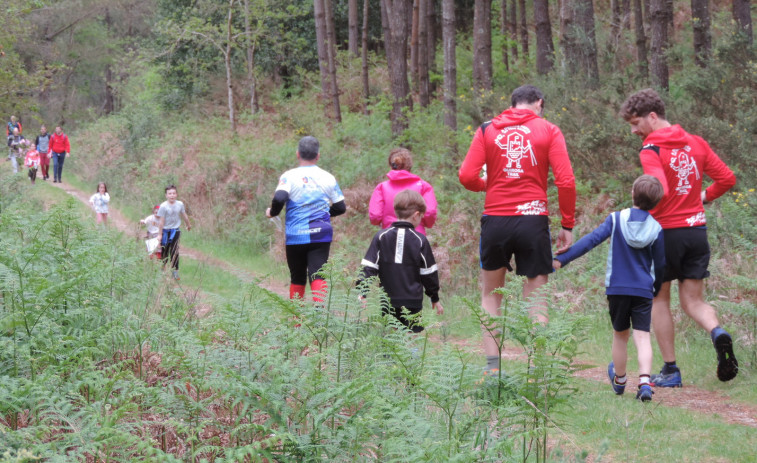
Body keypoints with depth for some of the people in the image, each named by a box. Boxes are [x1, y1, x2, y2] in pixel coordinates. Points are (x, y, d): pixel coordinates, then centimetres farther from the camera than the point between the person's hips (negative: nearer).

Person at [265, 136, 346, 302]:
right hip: (321, 235, 1)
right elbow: (340, 207, 10)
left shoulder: (289, 176, -5)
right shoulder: (328, 178, 5)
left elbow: (279, 198, -21)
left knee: (297, 279, 13)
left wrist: (272, 212, -1)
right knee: (318, 275, -7)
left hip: (296, 236, -1)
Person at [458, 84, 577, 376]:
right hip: (533, 220, -1)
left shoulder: (487, 130, 7)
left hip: (495, 220, 1)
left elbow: (467, 177, -2)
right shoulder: (548, 131, 4)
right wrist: (567, 226, 2)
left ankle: (492, 366, 11)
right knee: (536, 298, 7)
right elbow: (565, 180, -4)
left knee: (491, 294, 17)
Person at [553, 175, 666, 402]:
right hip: (643, 290, -1)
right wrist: (656, 287, 23)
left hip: (617, 288, 1)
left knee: (620, 334, 17)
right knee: (642, 336, -4)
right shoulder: (656, 228, -2)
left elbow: (591, 240, -12)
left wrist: (562, 259, -13)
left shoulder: (616, 219, -4)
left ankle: (619, 380, 34)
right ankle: (644, 381, -23)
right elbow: (660, 264, 5)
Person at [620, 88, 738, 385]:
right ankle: (717, 333, -20)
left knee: (659, 299, 11)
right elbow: (727, 178, 7)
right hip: (697, 229, 5)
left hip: (666, 231, -5)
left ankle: (670, 370, 10)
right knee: (693, 300, 12)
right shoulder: (696, 143, 7)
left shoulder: (651, 151, -12)